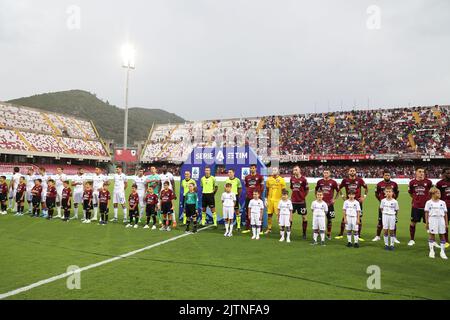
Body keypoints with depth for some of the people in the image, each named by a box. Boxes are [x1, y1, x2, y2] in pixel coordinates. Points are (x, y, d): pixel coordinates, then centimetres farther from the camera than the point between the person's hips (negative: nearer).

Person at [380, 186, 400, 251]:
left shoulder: (395, 201, -7)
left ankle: (392, 244, 15)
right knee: (385, 230, 4)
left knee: (391, 231, 5)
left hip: (392, 216, -2)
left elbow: (396, 210, 1)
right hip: (385, 216, 2)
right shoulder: (383, 201, -1)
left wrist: (395, 216, -2)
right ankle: (386, 244, 15)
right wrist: (384, 214, 1)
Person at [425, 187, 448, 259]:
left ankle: (442, 252, 13)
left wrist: (446, 223, 4)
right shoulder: (429, 202, -1)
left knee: (442, 235, 5)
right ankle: (431, 251, 10)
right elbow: (426, 213, 0)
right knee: (432, 235, 2)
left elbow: (445, 213, 8)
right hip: (432, 219, -3)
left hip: (441, 219, 3)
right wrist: (427, 222, -5)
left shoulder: (443, 203, 6)